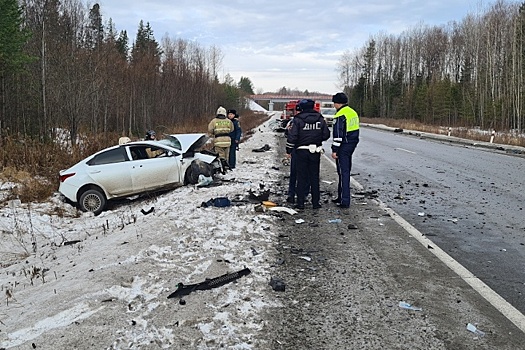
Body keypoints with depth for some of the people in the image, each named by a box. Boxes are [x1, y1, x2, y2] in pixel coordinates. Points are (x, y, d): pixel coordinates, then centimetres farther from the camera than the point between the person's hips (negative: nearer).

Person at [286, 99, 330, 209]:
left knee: (301, 177, 4)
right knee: (314, 177, 10)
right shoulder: (320, 119, 3)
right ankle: (315, 202, 12)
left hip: (301, 151, -2)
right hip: (316, 151, 3)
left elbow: (292, 136, -10)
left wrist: (289, 150, -1)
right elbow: (326, 135, 6)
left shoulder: (297, 119, -8)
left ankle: (300, 203, 5)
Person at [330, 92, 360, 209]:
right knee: (345, 172, 16)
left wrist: (334, 150, -16)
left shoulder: (340, 115, -17)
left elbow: (338, 135, -20)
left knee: (343, 173, -6)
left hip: (343, 147, -9)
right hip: (352, 146, 9)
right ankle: (341, 197, 26)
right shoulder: (353, 113, 13)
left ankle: (345, 201, -4)